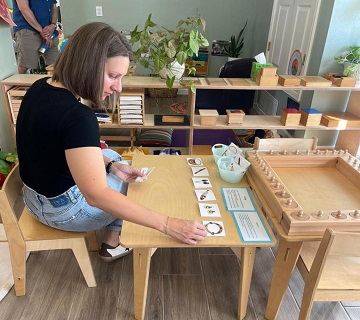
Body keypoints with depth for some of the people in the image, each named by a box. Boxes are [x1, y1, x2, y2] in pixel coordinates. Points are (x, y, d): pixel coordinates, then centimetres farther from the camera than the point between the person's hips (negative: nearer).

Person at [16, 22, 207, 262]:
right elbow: (97, 196, -38)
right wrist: (167, 224, -38)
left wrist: (111, 165, -3)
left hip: (36, 195, 8)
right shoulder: (77, 116, -34)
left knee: (115, 157, 25)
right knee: (136, 185, 15)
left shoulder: (40, 88, -6)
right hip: (64, 209, -8)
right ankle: (112, 245, 34)